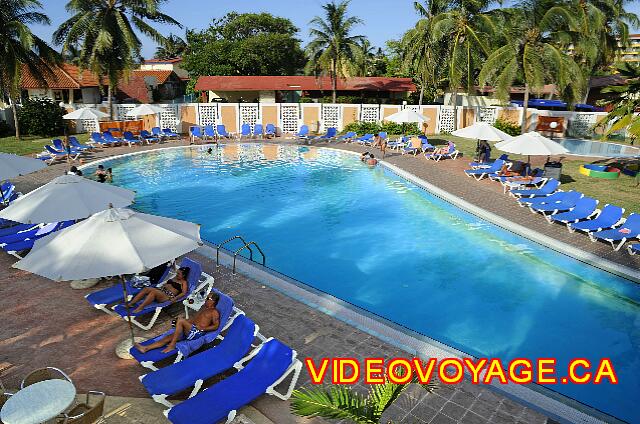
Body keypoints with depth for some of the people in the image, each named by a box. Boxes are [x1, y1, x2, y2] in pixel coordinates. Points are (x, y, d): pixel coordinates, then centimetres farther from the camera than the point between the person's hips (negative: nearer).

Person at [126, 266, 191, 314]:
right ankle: (130, 304, -24)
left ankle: (139, 308, -42)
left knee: (153, 292, -34)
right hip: (161, 290, 8)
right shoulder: (174, 278, 29)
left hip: (168, 295, -8)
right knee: (146, 289, -17)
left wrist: (175, 298, -21)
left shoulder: (184, 282, 6)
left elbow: (184, 293, -7)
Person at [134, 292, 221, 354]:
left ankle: (172, 345, -20)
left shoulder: (214, 312, -1)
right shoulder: (203, 308, 25)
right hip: (190, 331, 8)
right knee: (169, 337, -6)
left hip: (197, 333, -8)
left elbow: (216, 326, -10)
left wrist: (202, 328, -17)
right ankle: (145, 348, -10)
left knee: (180, 320, -26)